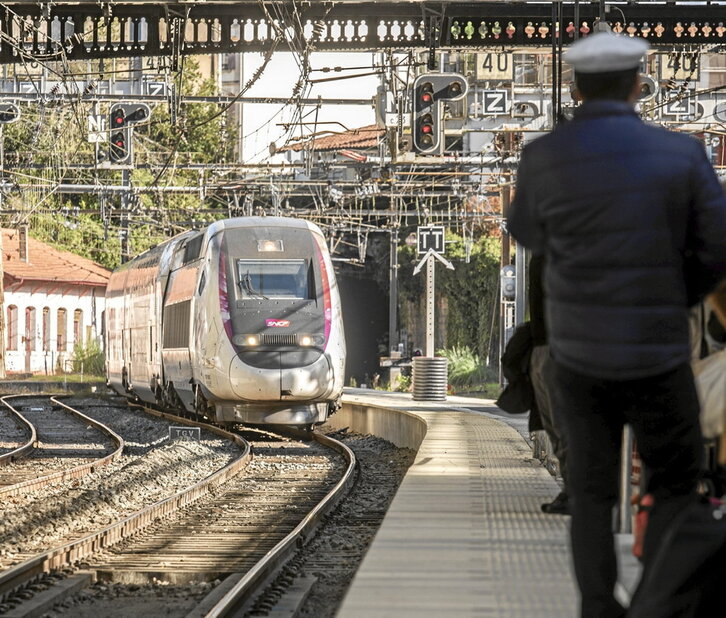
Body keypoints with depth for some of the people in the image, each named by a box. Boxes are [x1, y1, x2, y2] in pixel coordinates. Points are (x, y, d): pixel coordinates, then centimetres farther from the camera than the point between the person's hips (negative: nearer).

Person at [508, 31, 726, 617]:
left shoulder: (544, 159, -8)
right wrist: (675, 299, 9)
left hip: (578, 352, 2)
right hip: (655, 354, -2)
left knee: (592, 488, 16)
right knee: (676, 483, 14)